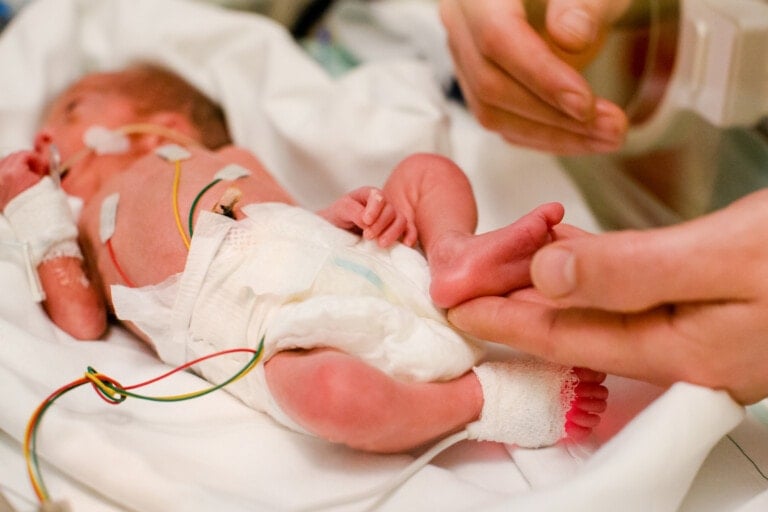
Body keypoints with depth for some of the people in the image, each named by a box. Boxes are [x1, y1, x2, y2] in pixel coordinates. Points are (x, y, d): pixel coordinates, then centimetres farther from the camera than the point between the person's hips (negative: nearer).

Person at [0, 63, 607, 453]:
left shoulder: (223, 157, 35)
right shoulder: (88, 223, 30)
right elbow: (84, 321, 11)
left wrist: (351, 209, 0)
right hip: (271, 323, -4)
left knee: (428, 168, 14)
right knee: (328, 390, -39)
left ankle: (454, 255, -14)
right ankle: (486, 396, -19)